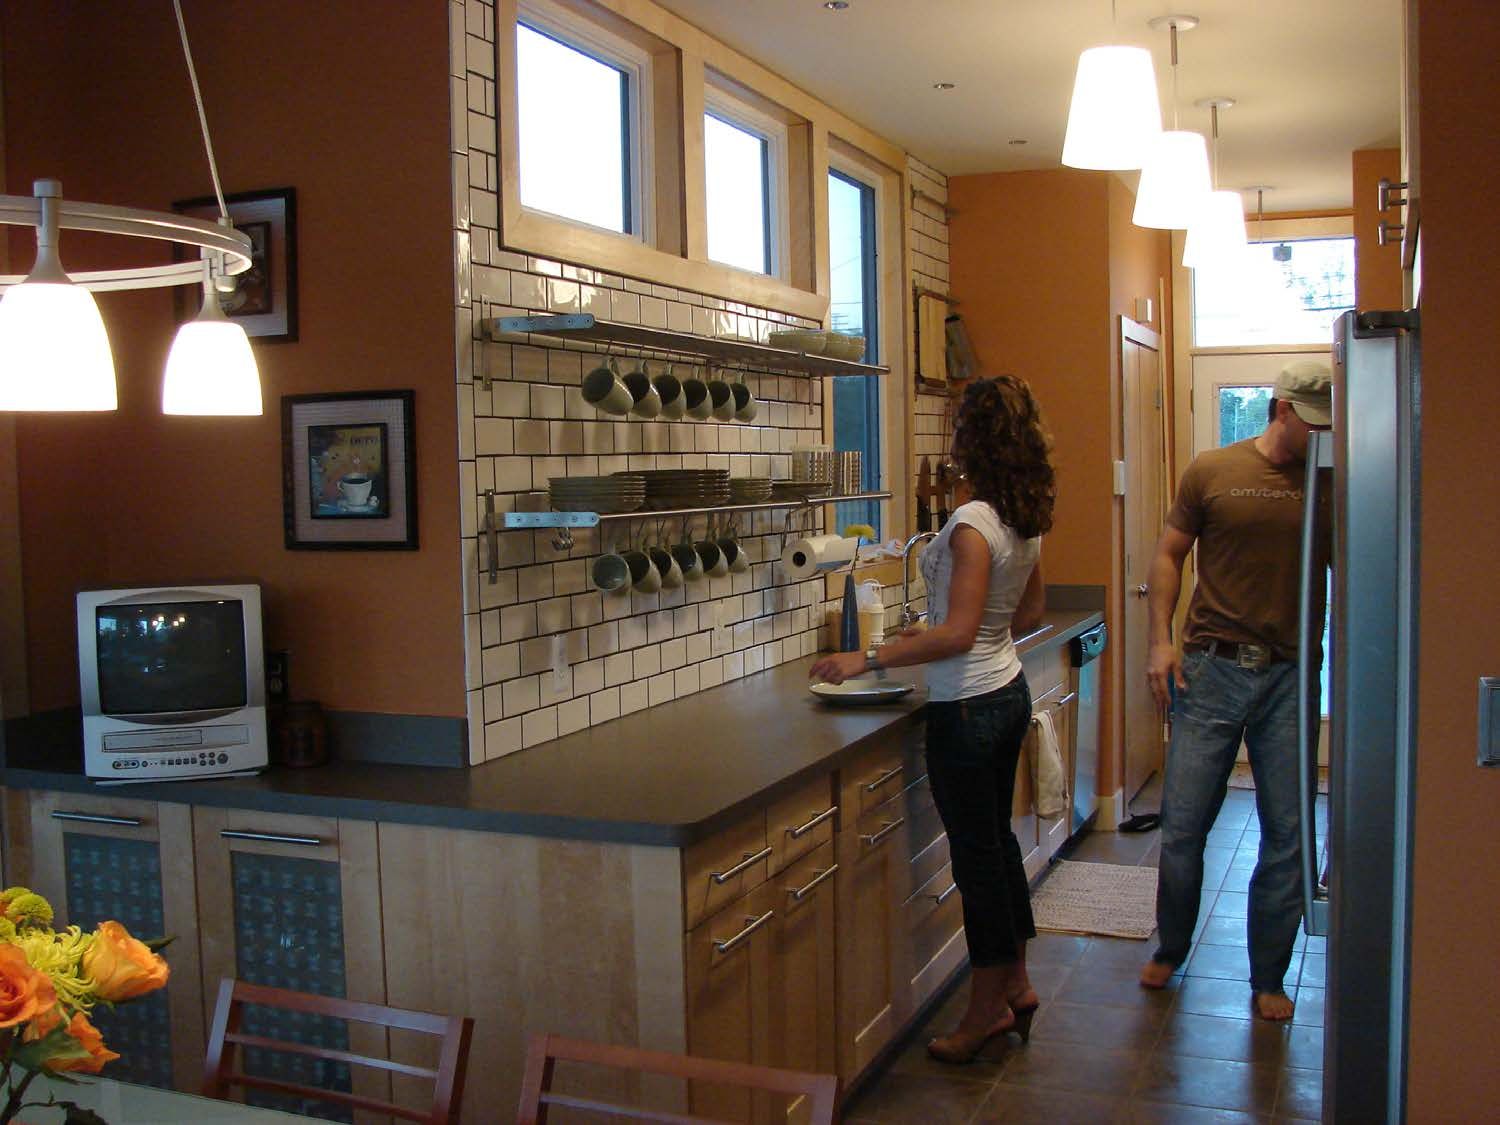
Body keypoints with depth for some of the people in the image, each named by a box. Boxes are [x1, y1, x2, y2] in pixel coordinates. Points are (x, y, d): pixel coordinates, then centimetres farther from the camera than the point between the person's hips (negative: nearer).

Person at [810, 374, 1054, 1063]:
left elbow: (958, 634, -27)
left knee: (976, 853, 4)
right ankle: (1016, 986, 33)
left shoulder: (972, 524, -23)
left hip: (968, 709, -9)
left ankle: (988, 1008, 19)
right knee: (997, 838, 20)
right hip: (1009, 691, 9)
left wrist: (866, 661, -23)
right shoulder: (1027, 518, 4)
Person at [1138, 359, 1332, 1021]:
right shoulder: (1212, 471, 2)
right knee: (1183, 825, 4)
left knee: (1287, 837, 5)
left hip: (1291, 677, 1)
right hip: (1211, 669, -1)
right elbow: (1169, 554, 7)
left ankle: (1268, 978, 22)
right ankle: (1170, 951, 28)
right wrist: (1161, 640, -3)